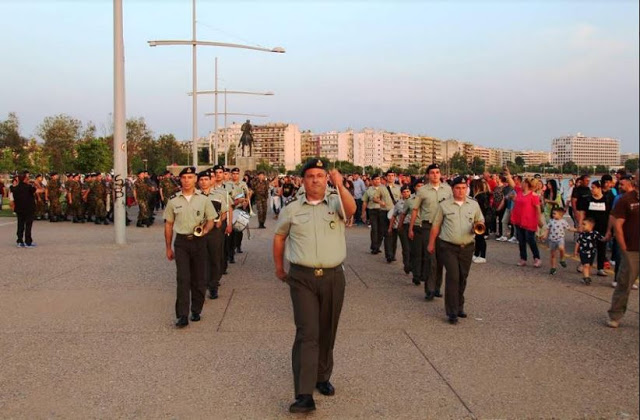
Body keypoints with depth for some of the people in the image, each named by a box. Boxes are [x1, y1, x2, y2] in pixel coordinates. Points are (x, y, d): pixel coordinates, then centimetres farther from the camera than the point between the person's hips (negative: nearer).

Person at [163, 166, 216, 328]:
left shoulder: (203, 199, 2)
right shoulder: (173, 200, 3)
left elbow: (211, 220, 7)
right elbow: (168, 224, 9)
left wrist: (205, 230, -15)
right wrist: (168, 247, 9)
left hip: (198, 241, 1)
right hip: (181, 242, -1)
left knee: (198, 278, 7)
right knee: (183, 278, -7)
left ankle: (196, 310, 22)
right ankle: (182, 316, -6)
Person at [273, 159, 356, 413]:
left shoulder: (336, 203, 4)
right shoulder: (292, 209, 7)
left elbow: (351, 209, -19)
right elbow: (279, 236, 18)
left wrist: (340, 186, -31)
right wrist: (279, 266, 20)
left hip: (333, 277, 1)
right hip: (302, 278, -1)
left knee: (327, 333, 13)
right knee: (307, 333, -9)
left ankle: (322, 377, 33)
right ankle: (304, 395, -10)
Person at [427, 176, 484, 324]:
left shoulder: (474, 205, 6)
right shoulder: (444, 205, -1)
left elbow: (480, 221, 14)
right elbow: (435, 226, 4)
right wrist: (431, 243, 6)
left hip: (467, 247, 3)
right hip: (448, 247, -3)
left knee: (462, 278, 12)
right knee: (453, 277, -10)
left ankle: (459, 306, 29)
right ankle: (452, 312, -5)